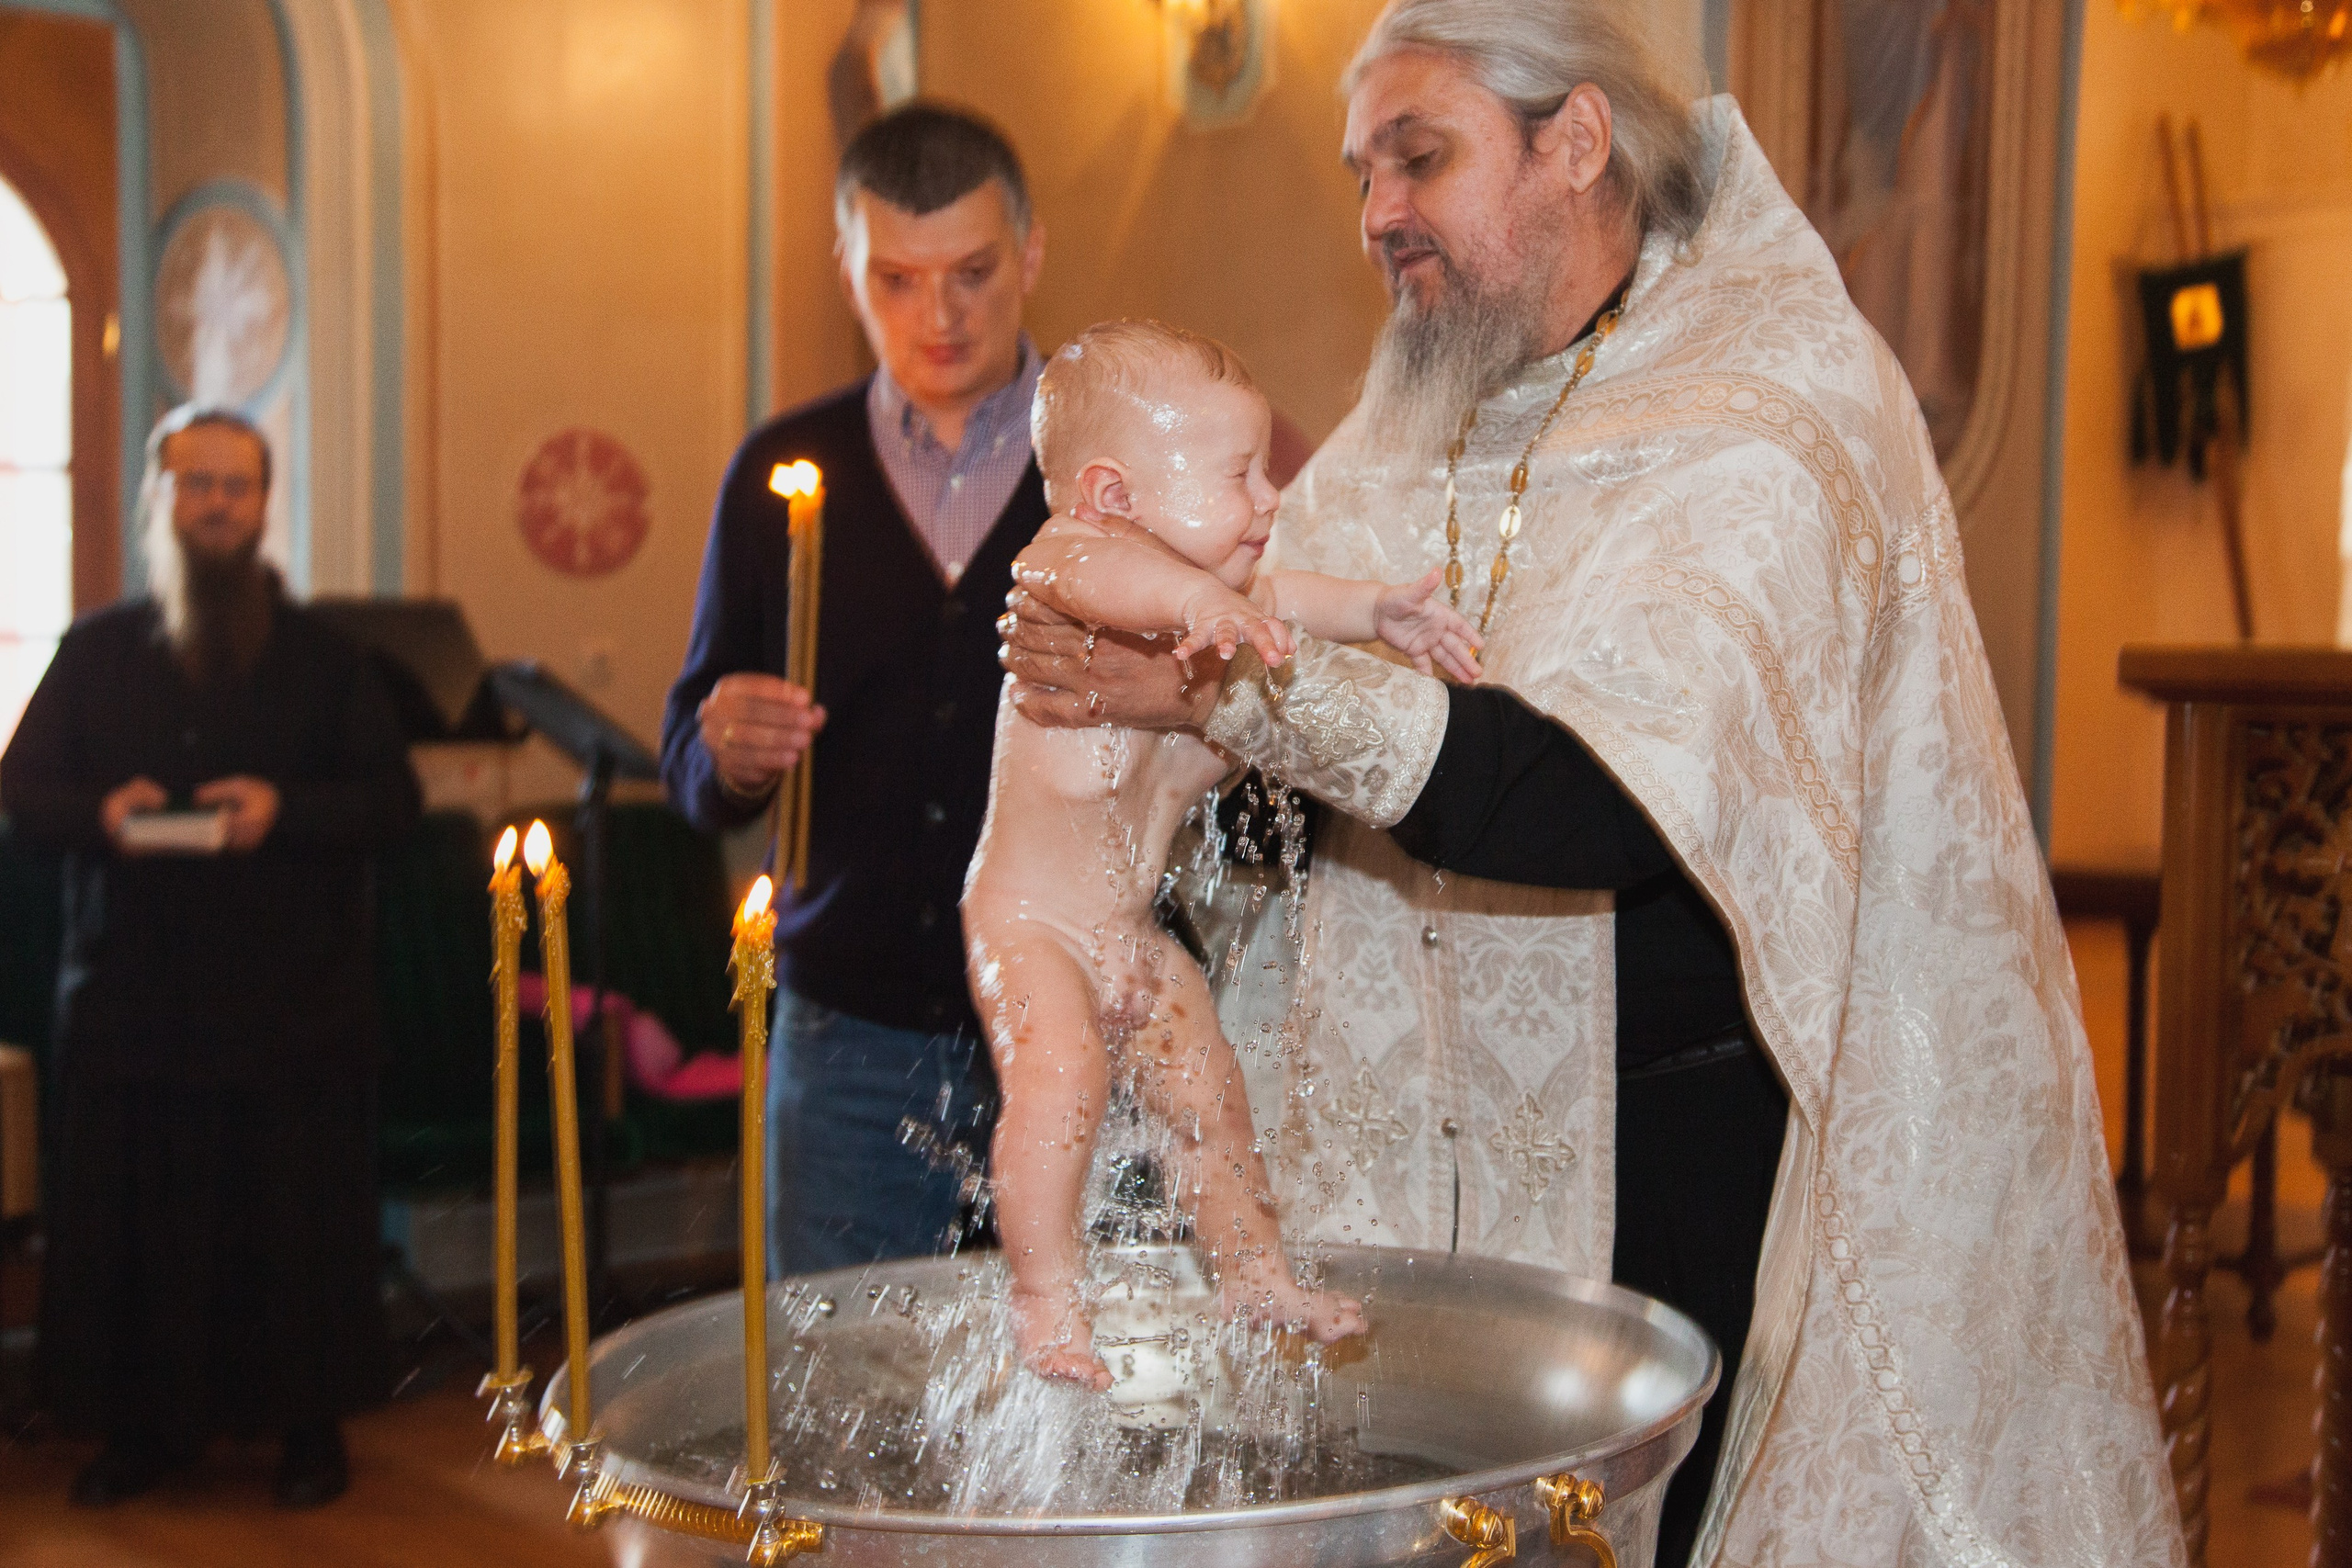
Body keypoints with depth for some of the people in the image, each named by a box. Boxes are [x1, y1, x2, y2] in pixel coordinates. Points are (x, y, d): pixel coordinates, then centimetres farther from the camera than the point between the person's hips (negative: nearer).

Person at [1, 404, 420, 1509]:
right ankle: (143, 1427, 19)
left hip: (294, 997, -1)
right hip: (132, 992, 2)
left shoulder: (323, 658, 7)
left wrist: (284, 810, -17)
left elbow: (392, 800, 0)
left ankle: (311, 1426, 15)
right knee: (133, 1217, 5)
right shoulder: (96, 652, 11)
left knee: (299, 1215, 2)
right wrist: (101, 814, -13)